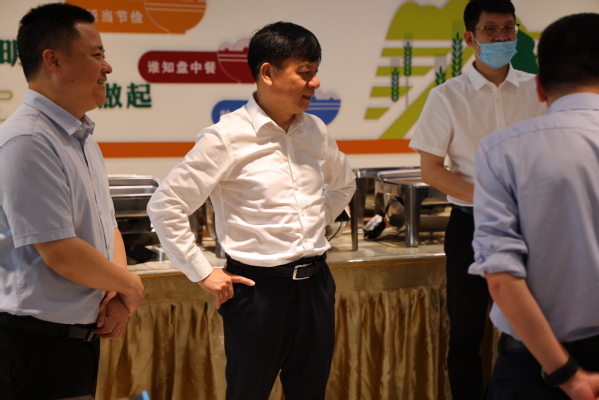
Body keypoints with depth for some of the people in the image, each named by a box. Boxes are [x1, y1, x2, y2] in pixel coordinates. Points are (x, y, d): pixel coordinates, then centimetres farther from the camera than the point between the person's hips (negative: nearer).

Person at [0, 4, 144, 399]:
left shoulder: (84, 139, 11)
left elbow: (107, 225, 18)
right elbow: (62, 255, -24)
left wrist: (118, 293, 0)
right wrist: (130, 286, -8)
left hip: (82, 334, 9)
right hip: (39, 346, -9)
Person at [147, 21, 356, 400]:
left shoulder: (315, 131, 5)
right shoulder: (226, 138, -12)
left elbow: (344, 183, 26)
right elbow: (165, 207, -11)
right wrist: (203, 272, -9)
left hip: (316, 283, 5)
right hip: (259, 288, -5)